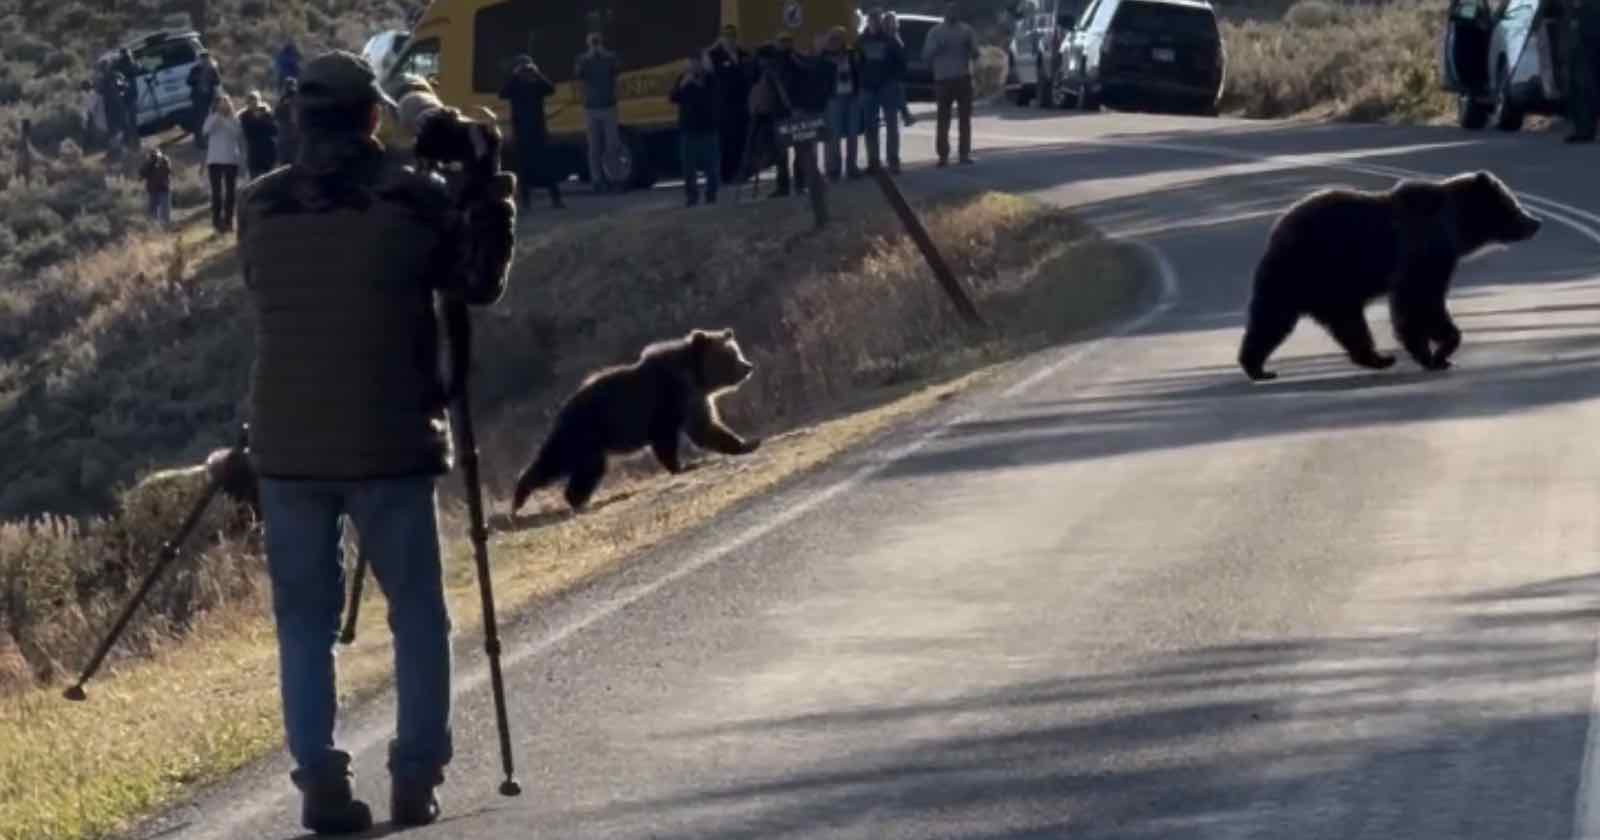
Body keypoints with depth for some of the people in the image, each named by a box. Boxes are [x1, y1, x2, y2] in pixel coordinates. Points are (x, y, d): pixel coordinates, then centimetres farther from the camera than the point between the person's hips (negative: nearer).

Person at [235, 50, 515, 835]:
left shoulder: (260, 205, 3)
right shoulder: (414, 196, -5)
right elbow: (476, 284, 6)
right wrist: (490, 206, 15)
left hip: (287, 443, 2)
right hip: (389, 442, -2)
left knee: (304, 618, 8)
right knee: (416, 614, 10)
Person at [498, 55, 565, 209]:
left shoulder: (537, 84, 3)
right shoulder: (514, 86, 3)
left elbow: (551, 89, -14)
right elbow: (502, 94, -15)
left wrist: (537, 74, -19)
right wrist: (515, 76, -16)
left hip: (539, 130, 0)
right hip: (521, 132, 0)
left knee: (546, 164, -4)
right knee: (524, 165, 0)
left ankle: (556, 199, -2)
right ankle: (524, 200, 4)